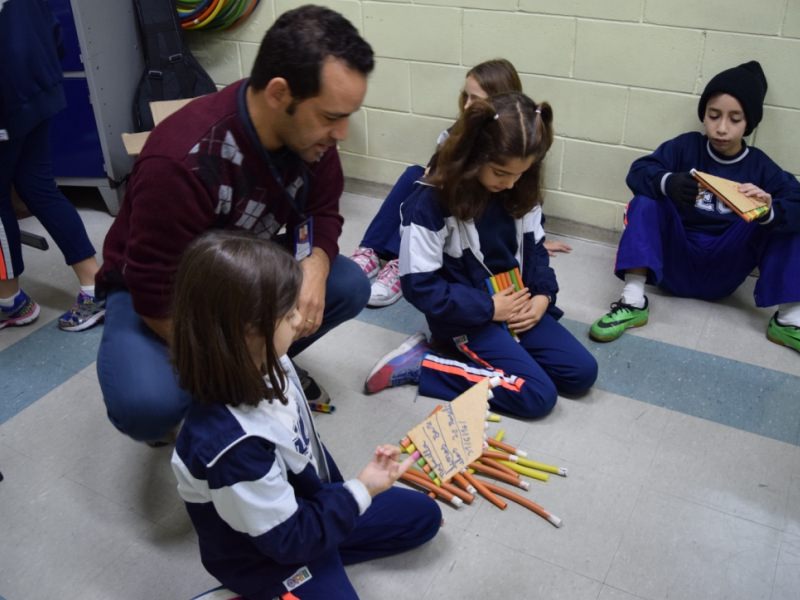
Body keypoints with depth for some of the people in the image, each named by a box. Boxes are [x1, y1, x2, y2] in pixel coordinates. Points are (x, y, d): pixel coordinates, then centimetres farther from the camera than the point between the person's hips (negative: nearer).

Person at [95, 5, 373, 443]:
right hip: (154, 290, -6)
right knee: (147, 405, -33)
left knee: (350, 287, -15)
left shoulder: (310, 131, -16)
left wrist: (313, 268, -27)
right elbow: (156, 295, -30)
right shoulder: (182, 162, -36)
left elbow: (321, 212, -4)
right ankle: (194, 379, 4)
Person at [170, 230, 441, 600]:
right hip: (270, 560, -7)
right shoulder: (231, 443, -39)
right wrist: (359, 492, -19)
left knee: (424, 516, 16)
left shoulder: (267, 367, -15)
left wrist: (339, 493, 10)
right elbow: (289, 538, -26)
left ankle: (329, 557, 11)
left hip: (312, 505, 8)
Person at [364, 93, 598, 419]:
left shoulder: (521, 192, -2)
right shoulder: (430, 203, -21)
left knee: (582, 372, -1)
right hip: (467, 316, -7)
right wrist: (489, 307, -18)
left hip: (517, 302, 7)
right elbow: (419, 286, -19)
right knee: (538, 395, -17)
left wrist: (543, 295, -7)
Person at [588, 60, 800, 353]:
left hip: (722, 274, 1)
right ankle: (633, 302, -30)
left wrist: (769, 212, -38)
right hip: (674, 262, 0)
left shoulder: (760, 166, -2)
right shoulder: (686, 146, -3)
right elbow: (638, 172, -17)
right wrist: (668, 183, -39)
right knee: (646, 202, -22)